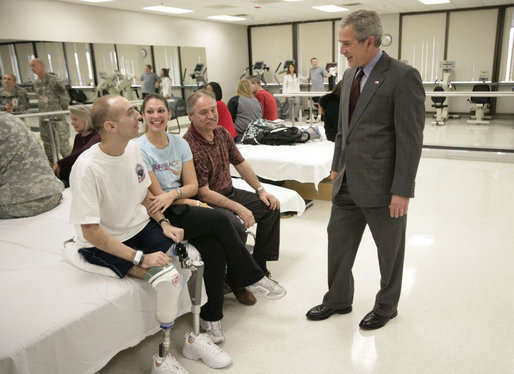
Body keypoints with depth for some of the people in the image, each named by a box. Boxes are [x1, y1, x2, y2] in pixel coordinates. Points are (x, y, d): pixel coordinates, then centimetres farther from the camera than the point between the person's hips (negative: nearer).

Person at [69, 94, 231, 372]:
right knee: (166, 275, -27)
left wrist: (163, 222, -4)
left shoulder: (133, 148, -3)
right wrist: (141, 257, -26)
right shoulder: (87, 168, -24)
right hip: (103, 244, -6)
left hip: (140, 227, 6)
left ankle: (195, 335, 2)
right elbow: (90, 232, -23)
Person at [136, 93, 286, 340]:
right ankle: (252, 277, -7)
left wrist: (173, 194, -16)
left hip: (182, 207, 5)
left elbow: (192, 185, 4)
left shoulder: (179, 143, 9)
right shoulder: (140, 149, -6)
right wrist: (191, 203, -11)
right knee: (219, 220, -25)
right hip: (161, 217, -5)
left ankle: (210, 318, -6)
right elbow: (156, 194, -8)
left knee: (215, 250, -22)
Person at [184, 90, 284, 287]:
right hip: (207, 202, -8)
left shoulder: (222, 133, 3)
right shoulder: (189, 146, -22)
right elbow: (203, 192, -22)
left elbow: (240, 163, 13)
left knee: (271, 207, 2)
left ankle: (259, 265, 10)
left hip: (229, 193, 9)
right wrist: (239, 208, -24)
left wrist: (261, 190, 4)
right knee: (236, 225, -33)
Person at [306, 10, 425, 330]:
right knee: (338, 240, 15)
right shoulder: (350, 75, 10)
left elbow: (411, 139, -16)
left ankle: (387, 306, 35)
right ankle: (339, 299, 36)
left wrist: (402, 190, -18)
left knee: (390, 250, 13)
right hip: (348, 182, 7)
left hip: (382, 185, -7)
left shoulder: (403, 77, -14)